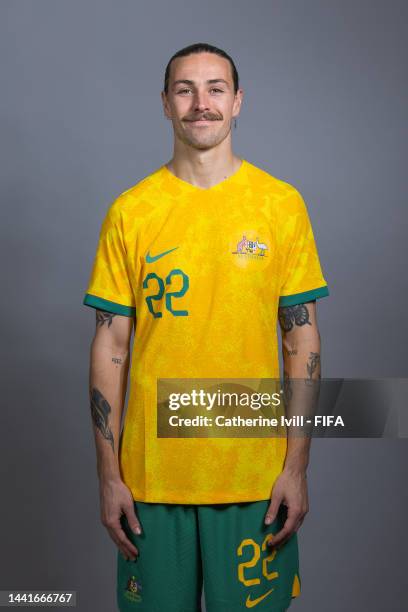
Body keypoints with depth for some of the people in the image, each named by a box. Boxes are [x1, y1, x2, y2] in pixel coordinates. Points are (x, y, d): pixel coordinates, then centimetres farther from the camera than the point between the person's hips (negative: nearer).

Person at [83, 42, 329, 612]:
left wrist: (297, 467, -2)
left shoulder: (282, 204, -1)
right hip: (151, 473, 1)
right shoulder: (129, 212, -1)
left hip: (255, 472, 0)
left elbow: (302, 340, 1)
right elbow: (110, 347, 1)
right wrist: (108, 475, -1)